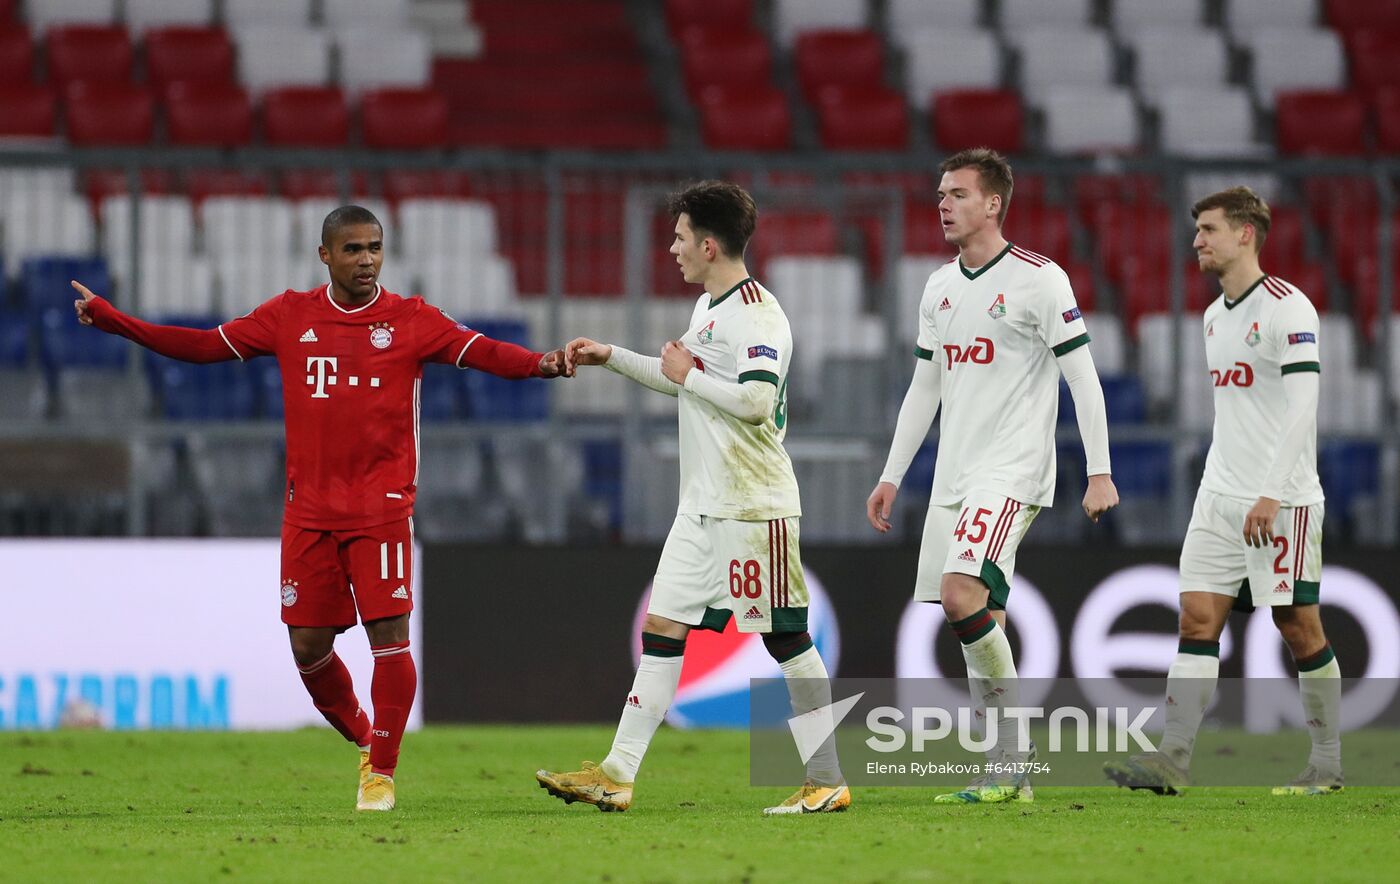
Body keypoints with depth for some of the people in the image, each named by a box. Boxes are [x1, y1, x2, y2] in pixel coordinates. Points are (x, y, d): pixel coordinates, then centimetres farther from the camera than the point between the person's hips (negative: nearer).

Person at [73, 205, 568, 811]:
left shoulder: (410, 321, -1)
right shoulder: (290, 317, 6)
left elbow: (482, 352, -13)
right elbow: (205, 346, 11)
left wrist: (539, 364, -33)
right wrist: (114, 322, 5)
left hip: (381, 508, -3)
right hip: (309, 510, 3)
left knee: (389, 634, -10)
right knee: (308, 644, 2)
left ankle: (382, 773, 2)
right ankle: (363, 739, 26)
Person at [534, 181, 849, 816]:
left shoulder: (757, 314, -16)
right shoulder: (708, 307, 15)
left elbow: (757, 401, -28)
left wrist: (688, 374, -15)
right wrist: (610, 357, 29)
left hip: (755, 507, -10)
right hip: (702, 504, 10)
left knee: (785, 638, -4)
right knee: (662, 627, 5)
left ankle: (829, 781, 3)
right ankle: (616, 775, 4)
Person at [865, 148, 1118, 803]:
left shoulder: (1038, 280, -7)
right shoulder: (940, 287, 14)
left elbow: (1083, 379, -7)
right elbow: (924, 388, 21)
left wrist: (1099, 472, -13)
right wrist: (892, 477, 18)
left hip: (1013, 471, -7)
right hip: (953, 477, 7)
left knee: (961, 594, -22)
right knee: (981, 625, 4)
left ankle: (1013, 750, -13)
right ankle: (1008, 774, 8)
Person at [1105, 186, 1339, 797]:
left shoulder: (1287, 307, -11)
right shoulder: (1214, 316, 15)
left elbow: (1303, 407, -18)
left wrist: (1272, 494, -22)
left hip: (1283, 502, -8)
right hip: (1219, 497, 8)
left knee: (1299, 626, -2)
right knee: (1197, 619, -3)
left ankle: (1327, 763, 10)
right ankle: (1173, 760, -8)